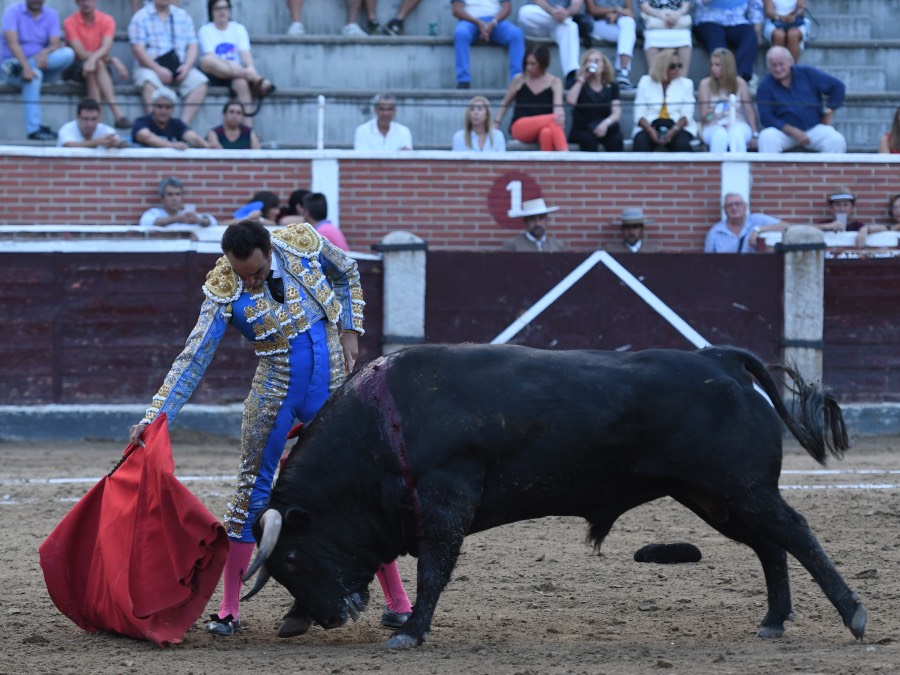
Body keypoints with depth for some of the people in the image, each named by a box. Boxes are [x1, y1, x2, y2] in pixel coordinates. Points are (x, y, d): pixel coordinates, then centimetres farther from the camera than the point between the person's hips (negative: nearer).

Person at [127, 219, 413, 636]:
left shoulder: (302, 243, -11)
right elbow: (193, 360, -18)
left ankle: (397, 602, 12)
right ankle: (229, 609, 9)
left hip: (334, 387, 1)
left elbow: (347, 273, 11)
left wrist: (350, 331, 2)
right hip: (276, 394, -1)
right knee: (253, 490, 0)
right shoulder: (224, 292, -16)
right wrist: (155, 416, -27)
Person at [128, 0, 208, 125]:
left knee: (200, 82, -24)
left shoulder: (184, 16, 15)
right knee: (150, 82, -37)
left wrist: (187, 66, -11)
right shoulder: (141, 17, 2)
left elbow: (192, 46, 9)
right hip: (151, 67, -4)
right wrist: (158, 69, -19)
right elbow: (138, 49, -7)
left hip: (179, 69, 4)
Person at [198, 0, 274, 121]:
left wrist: (250, 67, -24)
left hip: (236, 73, 2)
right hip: (214, 76, -2)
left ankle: (248, 128, -46)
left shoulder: (238, 29, 15)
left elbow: (245, 52, 0)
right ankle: (255, 79, -44)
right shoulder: (205, 31, 5)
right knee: (206, 60, -38)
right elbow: (210, 56, -10)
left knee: (241, 82, -37)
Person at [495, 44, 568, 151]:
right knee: (553, 119, -32)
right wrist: (496, 124, 8)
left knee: (547, 133, -39)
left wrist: (560, 115, -32)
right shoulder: (519, 80, 7)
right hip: (520, 128, -1)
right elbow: (505, 103, 18)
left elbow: (558, 106, -8)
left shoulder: (555, 82, 7)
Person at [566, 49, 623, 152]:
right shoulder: (579, 84, 10)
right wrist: (582, 78, -6)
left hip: (606, 128, 1)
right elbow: (571, 101, -12)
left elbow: (617, 113, 2)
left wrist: (606, 123, -20)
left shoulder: (612, 86, 13)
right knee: (589, 140, -35)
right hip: (582, 129, -1)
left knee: (616, 138, -32)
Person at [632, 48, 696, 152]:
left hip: (678, 126, 0)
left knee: (682, 144, -34)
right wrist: (650, 130, -18)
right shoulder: (645, 82, 10)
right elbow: (640, 113, 3)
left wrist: (674, 130, -20)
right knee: (640, 142, -33)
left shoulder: (686, 84, 11)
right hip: (650, 125, 0)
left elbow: (687, 114, 0)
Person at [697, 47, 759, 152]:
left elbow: (749, 111, 7)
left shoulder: (740, 83, 4)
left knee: (737, 134, -38)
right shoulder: (706, 84, 2)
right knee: (720, 135, -39)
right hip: (713, 127, -1)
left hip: (738, 125, 1)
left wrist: (754, 134, -2)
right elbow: (703, 116, 0)